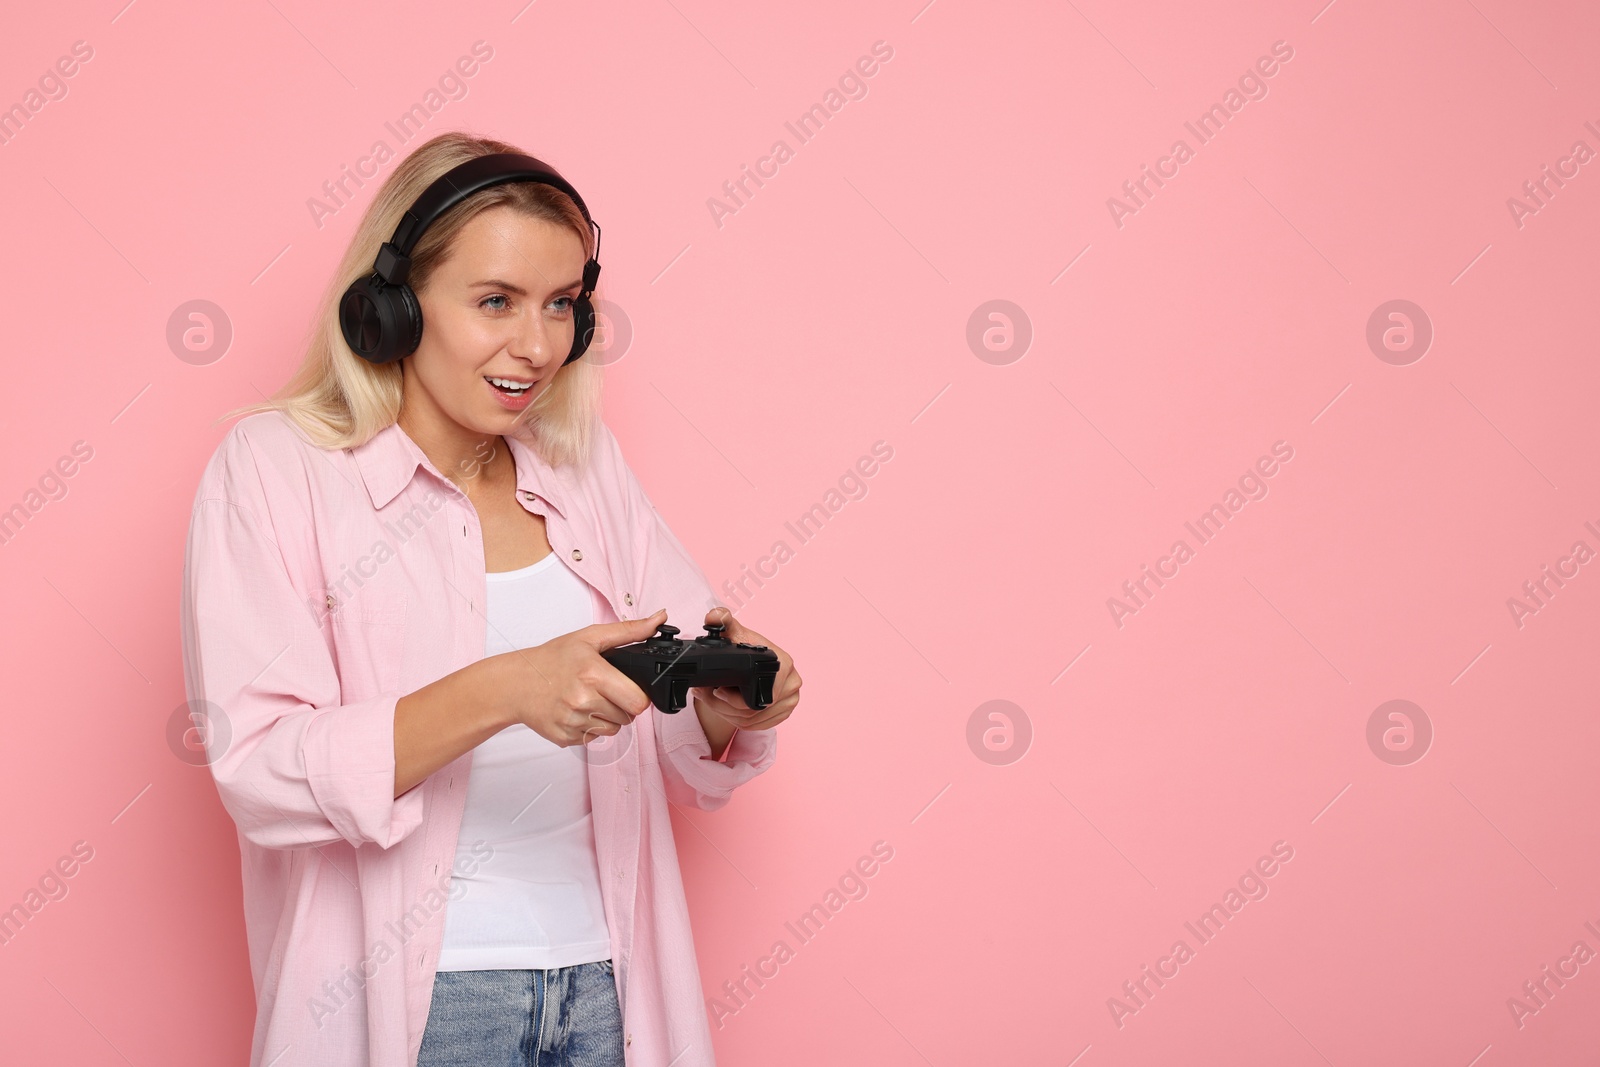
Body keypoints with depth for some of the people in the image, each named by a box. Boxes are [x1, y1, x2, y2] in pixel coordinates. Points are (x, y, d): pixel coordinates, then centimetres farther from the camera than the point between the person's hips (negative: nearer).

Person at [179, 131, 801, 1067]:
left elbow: (684, 765, 7)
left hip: (607, 979, 4)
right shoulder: (276, 465, -7)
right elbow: (258, 771, -19)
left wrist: (730, 705, -17)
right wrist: (503, 691, -31)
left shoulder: (587, 463, 7)